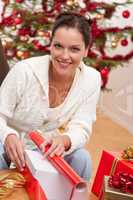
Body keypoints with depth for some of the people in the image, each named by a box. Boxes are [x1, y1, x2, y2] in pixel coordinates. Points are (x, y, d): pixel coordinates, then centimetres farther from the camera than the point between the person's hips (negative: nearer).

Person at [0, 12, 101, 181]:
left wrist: (64, 140, -37)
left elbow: (81, 129, -13)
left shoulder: (91, 79, -12)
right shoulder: (24, 71, -22)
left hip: (49, 151, 3)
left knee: (82, 159, -25)